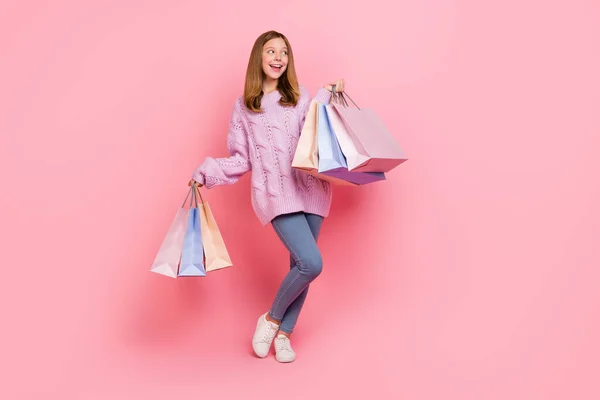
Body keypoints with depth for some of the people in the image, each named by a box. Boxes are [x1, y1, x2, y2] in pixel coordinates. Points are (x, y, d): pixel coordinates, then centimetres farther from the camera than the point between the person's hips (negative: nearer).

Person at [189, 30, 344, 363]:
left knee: (300, 264, 4)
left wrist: (326, 98, 8)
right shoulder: (243, 107, 9)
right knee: (311, 263, -17)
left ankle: (283, 334, 20)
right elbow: (241, 160, 9)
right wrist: (207, 172, -3)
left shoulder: (301, 97, 13)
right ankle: (270, 319, 7)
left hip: (311, 189, 3)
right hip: (275, 194, -3)